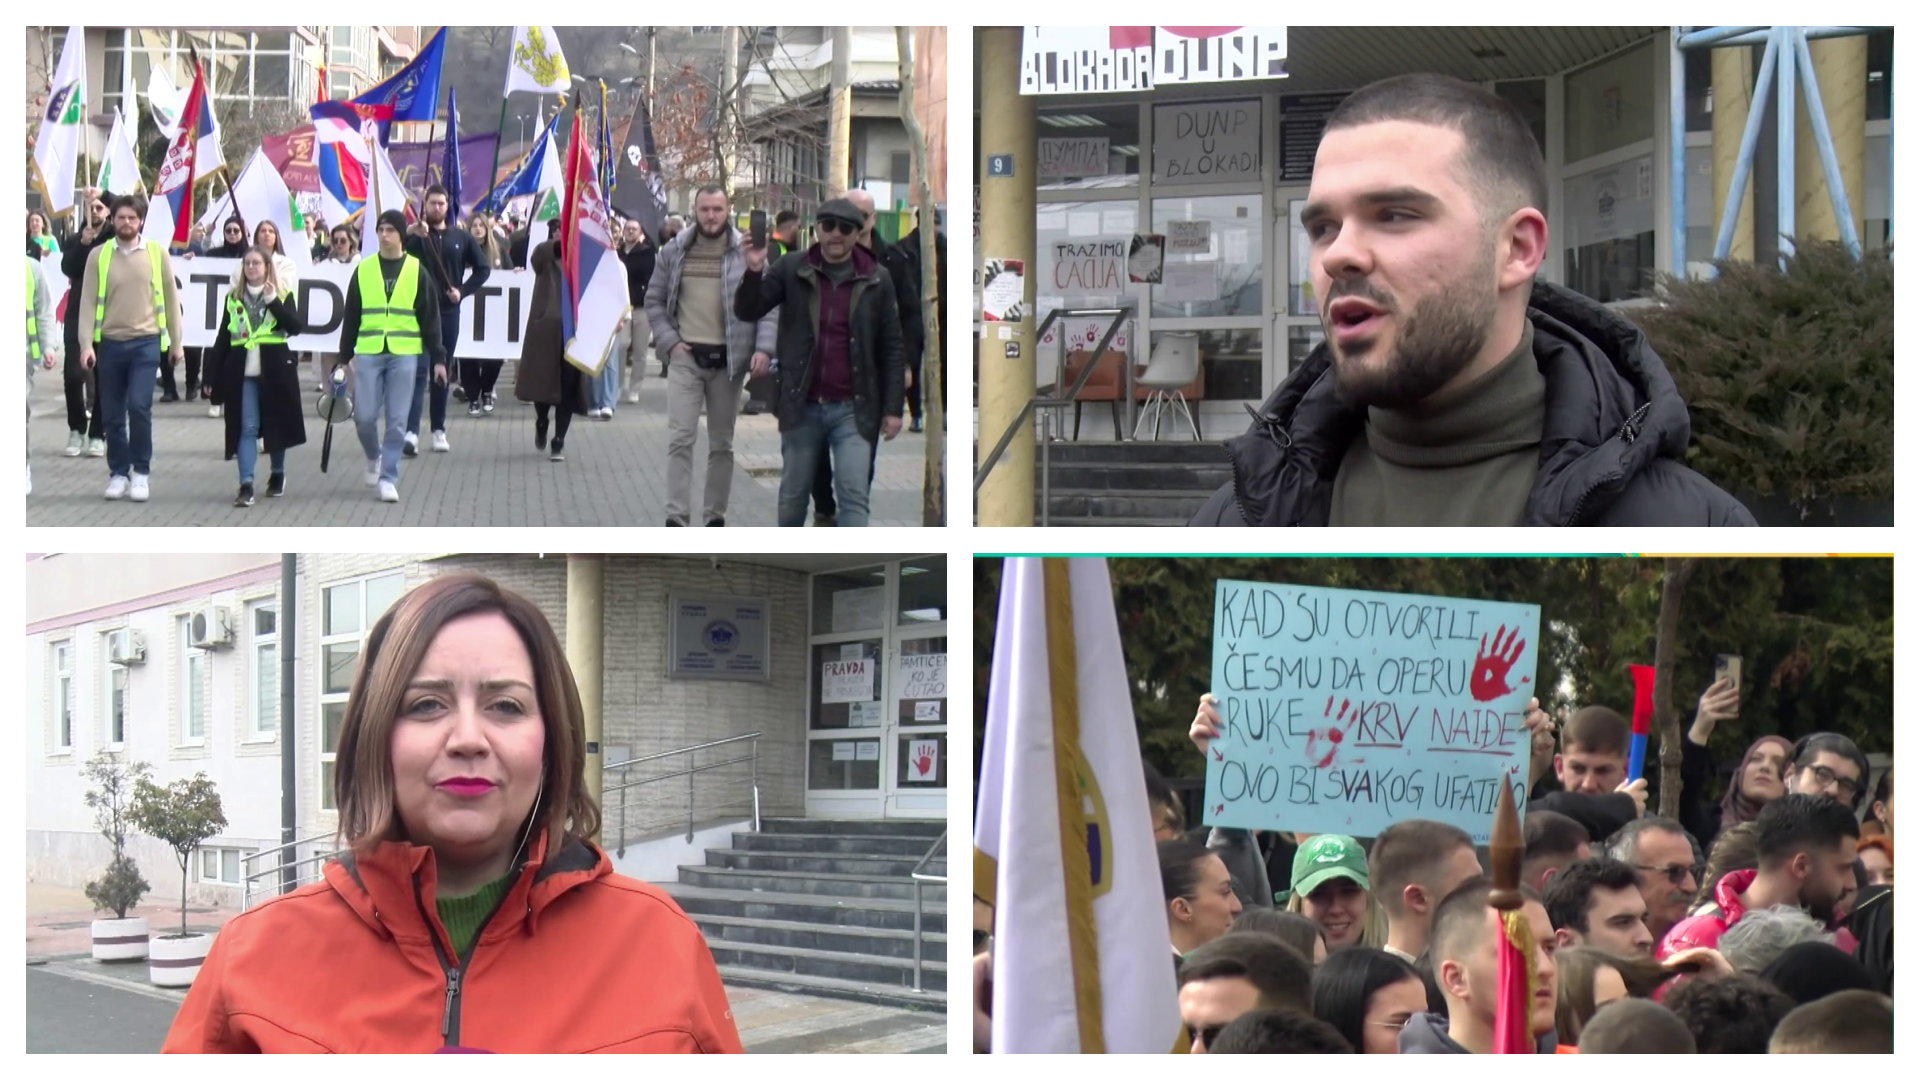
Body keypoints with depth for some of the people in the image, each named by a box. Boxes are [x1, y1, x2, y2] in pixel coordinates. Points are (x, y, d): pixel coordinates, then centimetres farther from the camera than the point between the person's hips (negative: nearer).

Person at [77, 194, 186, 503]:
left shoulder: (157, 253, 1)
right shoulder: (99, 256, 1)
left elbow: (170, 299, 7)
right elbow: (88, 301, -1)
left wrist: (176, 342, 8)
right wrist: (86, 344, -10)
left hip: (146, 342, -1)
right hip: (110, 343, 2)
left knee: (139, 406, -14)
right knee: (112, 414, 5)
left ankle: (140, 472, -2)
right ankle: (118, 473, 17)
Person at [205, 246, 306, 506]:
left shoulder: (283, 295, 1)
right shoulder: (233, 298, 8)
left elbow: (297, 327, -13)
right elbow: (223, 338, 9)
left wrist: (273, 302, -20)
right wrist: (213, 375, 6)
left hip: (274, 371, -1)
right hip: (242, 373, 1)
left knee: (276, 424, 10)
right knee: (246, 428, -5)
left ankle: (278, 475, 29)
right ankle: (246, 485, -10)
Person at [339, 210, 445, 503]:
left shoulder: (416, 271, 3)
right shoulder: (363, 270, 6)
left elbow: (430, 317, 5)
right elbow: (351, 315, 10)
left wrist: (438, 357, 2)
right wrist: (346, 354, 7)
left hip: (404, 354, -1)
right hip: (368, 354, 1)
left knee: (397, 420, -3)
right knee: (364, 416, -3)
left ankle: (388, 478, 4)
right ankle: (374, 456, 27)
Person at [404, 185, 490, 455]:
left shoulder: (460, 237, 6)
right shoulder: (415, 235, -2)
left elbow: (483, 268, 13)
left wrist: (463, 291, -1)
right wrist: (408, 235, -36)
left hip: (448, 311, 3)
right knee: (418, 370, -10)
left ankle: (439, 429, 18)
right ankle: (411, 431, -18)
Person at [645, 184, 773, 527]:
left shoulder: (745, 252, 0)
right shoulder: (674, 252, 5)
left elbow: (766, 305, 0)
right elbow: (654, 300, 11)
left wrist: (763, 348, -12)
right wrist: (668, 340, -2)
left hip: (728, 359, 0)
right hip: (685, 357, 0)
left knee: (722, 444, 9)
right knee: (680, 438, -8)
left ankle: (715, 517, 18)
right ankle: (676, 518, -9)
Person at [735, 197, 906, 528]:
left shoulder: (876, 280, 0)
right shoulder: (792, 270, 1)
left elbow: (891, 348, 3)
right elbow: (747, 311, -2)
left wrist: (893, 407, -1)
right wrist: (754, 271, -22)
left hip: (853, 409, -2)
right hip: (802, 406, 2)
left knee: (853, 495, -11)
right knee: (793, 495, 14)